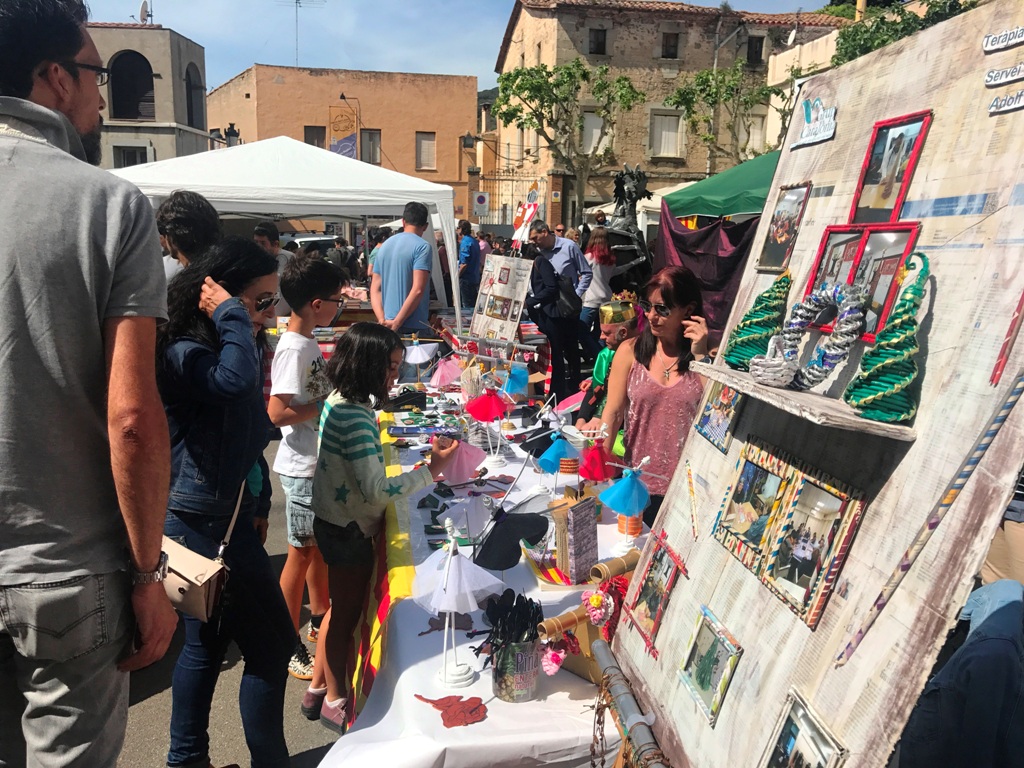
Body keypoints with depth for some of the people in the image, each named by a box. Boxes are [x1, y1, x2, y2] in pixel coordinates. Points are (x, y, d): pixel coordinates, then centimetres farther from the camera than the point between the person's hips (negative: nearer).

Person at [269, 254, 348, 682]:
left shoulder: (307, 343, 8)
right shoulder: (294, 348, -21)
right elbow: (277, 412, -27)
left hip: (321, 462, 9)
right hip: (303, 468, -9)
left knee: (321, 545, 21)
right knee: (302, 553, 2)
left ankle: (320, 619, 40)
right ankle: (290, 649, 16)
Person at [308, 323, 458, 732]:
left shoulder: (339, 402, 2)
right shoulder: (356, 418, -28)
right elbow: (376, 490, -29)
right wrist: (431, 470, -24)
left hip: (335, 523, 9)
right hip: (350, 530, -9)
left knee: (340, 609, 23)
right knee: (347, 615, 10)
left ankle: (320, 687, 40)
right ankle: (336, 701, 29)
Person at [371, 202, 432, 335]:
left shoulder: (385, 245, 14)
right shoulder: (422, 246, -8)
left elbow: (375, 289, 10)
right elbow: (418, 290, -17)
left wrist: (382, 320, -1)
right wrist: (397, 323, -14)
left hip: (387, 325, 7)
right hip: (412, 327, -7)